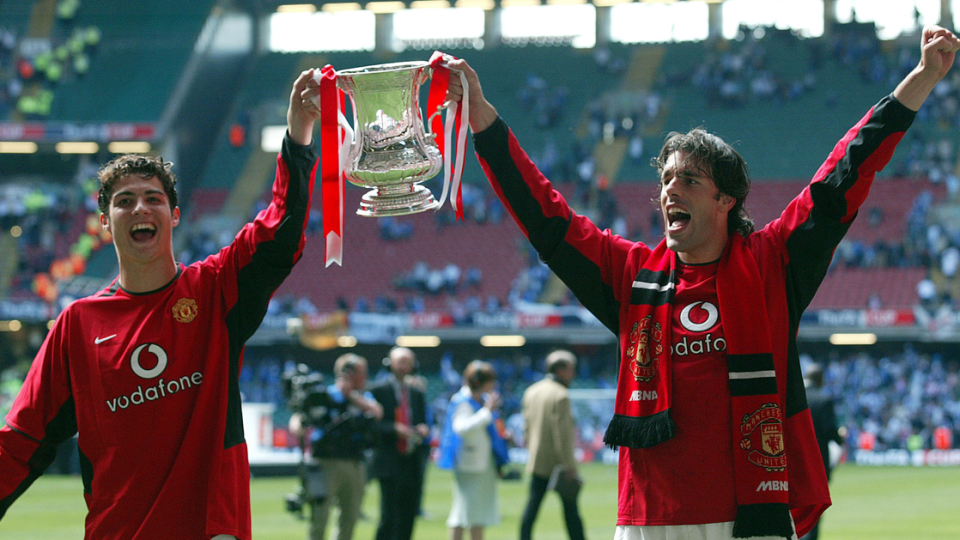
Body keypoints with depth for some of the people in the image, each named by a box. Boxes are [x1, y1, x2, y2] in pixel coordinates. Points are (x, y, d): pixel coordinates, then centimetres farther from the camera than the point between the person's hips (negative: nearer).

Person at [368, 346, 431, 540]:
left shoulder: (417, 393, 15)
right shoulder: (379, 390, -1)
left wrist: (424, 430, -2)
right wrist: (394, 429, -19)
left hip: (413, 464, 5)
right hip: (390, 464, -5)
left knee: (409, 516, 4)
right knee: (389, 516, -9)